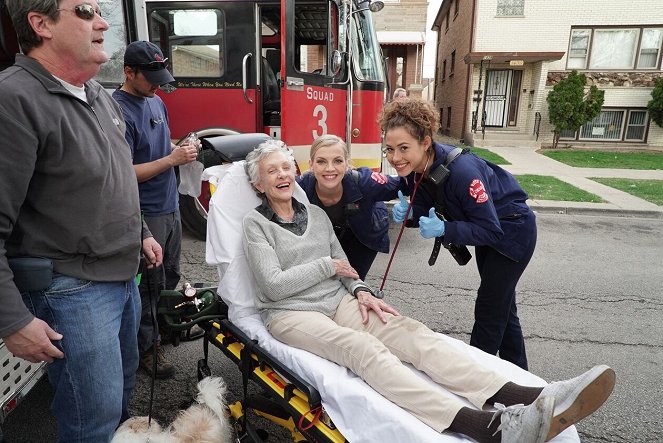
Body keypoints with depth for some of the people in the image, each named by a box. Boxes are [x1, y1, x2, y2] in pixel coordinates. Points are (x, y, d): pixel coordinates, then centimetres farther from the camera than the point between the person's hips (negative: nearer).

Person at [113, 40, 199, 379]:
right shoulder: (118, 111, -17)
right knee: (150, 285, 4)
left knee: (170, 277, 20)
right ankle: (148, 348, 21)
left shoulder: (156, 102, 9)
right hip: (145, 214, -8)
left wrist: (181, 148, 5)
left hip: (170, 207, 8)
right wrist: (172, 159, -23)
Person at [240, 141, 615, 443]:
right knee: (363, 348, -34)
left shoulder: (317, 215, 15)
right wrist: (327, 266, -5)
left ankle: (528, 399, -35)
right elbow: (274, 284, -11)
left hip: (338, 302, 5)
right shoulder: (256, 224, -1)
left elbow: (343, 266, 15)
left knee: (409, 331, -21)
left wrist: (360, 291, -5)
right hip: (290, 314, -5)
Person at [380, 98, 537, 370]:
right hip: (487, 227, 8)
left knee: (490, 309, -1)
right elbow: (426, 211, -7)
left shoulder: (461, 171, -38)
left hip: (512, 230, -8)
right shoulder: (413, 170, -15)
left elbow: (491, 230, -33)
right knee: (500, 306, 20)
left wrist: (445, 230, -45)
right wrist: (409, 215, -28)